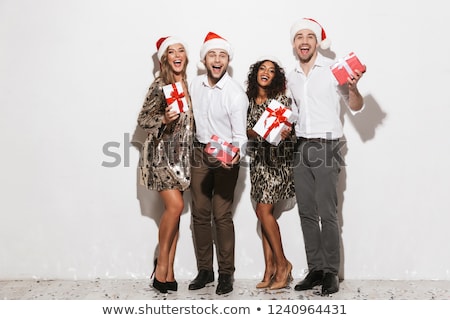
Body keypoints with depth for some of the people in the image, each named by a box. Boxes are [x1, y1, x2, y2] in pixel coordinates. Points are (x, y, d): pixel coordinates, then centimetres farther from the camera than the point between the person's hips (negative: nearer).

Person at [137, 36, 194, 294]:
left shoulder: (188, 84, 10)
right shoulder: (160, 85, -8)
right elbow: (143, 119, -8)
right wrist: (164, 119, -25)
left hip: (182, 154, 6)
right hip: (162, 153, -6)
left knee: (175, 210, 5)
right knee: (175, 205, -16)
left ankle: (169, 270, 12)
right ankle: (161, 263, 3)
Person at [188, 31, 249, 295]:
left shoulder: (236, 93, -15)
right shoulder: (195, 85, 2)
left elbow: (240, 135, -16)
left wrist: (236, 154, -34)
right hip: (200, 153, 5)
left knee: (222, 215, -7)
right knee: (200, 213, 7)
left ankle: (226, 273, 5)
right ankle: (205, 270, 17)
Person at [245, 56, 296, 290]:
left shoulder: (281, 98, -4)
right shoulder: (249, 100, 9)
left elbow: (289, 127, -5)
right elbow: (247, 129, 7)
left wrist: (286, 132, -28)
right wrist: (260, 135, -14)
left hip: (278, 159, -5)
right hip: (258, 159, 5)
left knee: (263, 211, -10)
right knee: (264, 213, 4)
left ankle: (282, 264, 3)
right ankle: (270, 267, 10)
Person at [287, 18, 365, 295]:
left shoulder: (333, 70, -5)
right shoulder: (292, 77, 13)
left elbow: (356, 107, -5)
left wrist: (353, 89, -23)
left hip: (326, 147, -6)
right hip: (301, 147, 6)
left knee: (327, 213, -9)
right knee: (307, 213, 7)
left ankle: (331, 272, 1)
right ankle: (315, 269, 15)